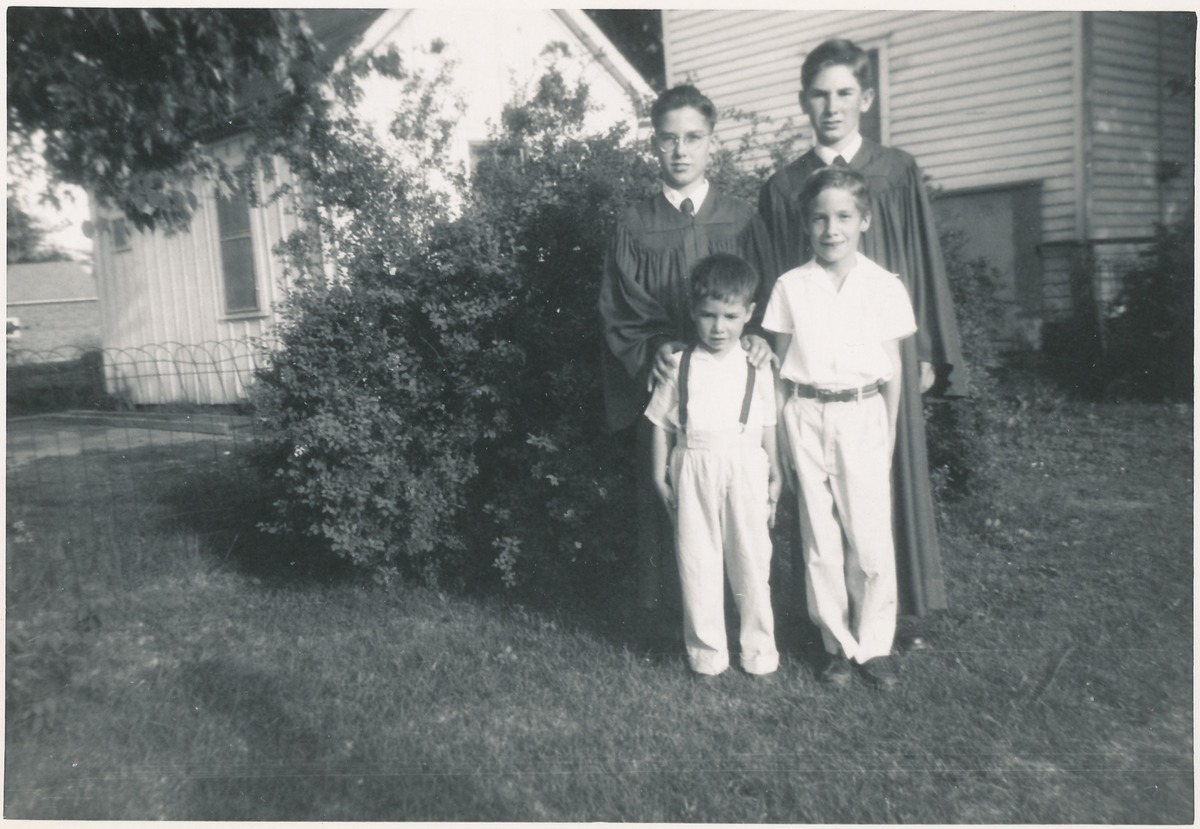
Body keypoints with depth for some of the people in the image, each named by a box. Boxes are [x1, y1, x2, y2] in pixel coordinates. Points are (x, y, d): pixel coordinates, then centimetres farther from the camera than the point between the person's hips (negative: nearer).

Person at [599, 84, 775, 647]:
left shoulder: (742, 221, 8)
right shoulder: (633, 226, 6)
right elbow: (616, 312, 2)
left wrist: (757, 335, -15)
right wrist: (651, 351, -15)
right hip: (659, 385, 0)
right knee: (663, 501, 2)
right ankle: (662, 621, 16)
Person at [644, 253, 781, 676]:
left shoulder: (757, 367, 2)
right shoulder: (680, 366, 1)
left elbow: (768, 427, 8)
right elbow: (662, 424, 4)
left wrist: (774, 477, 8)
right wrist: (661, 476, 1)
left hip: (745, 469, 0)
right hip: (694, 470, 0)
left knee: (751, 560, 9)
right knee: (697, 562, 7)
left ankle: (758, 647, 27)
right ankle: (706, 649, 22)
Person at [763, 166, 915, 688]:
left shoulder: (884, 287, 1)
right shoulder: (790, 287, 2)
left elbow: (892, 369, 6)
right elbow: (781, 367, 5)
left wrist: (889, 433, 5)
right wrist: (782, 434, 3)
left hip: (862, 415, -1)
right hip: (807, 417, 1)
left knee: (871, 538, -2)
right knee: (820, 539, 6)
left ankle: (874, 645, 17)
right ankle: (838, 645, 21)